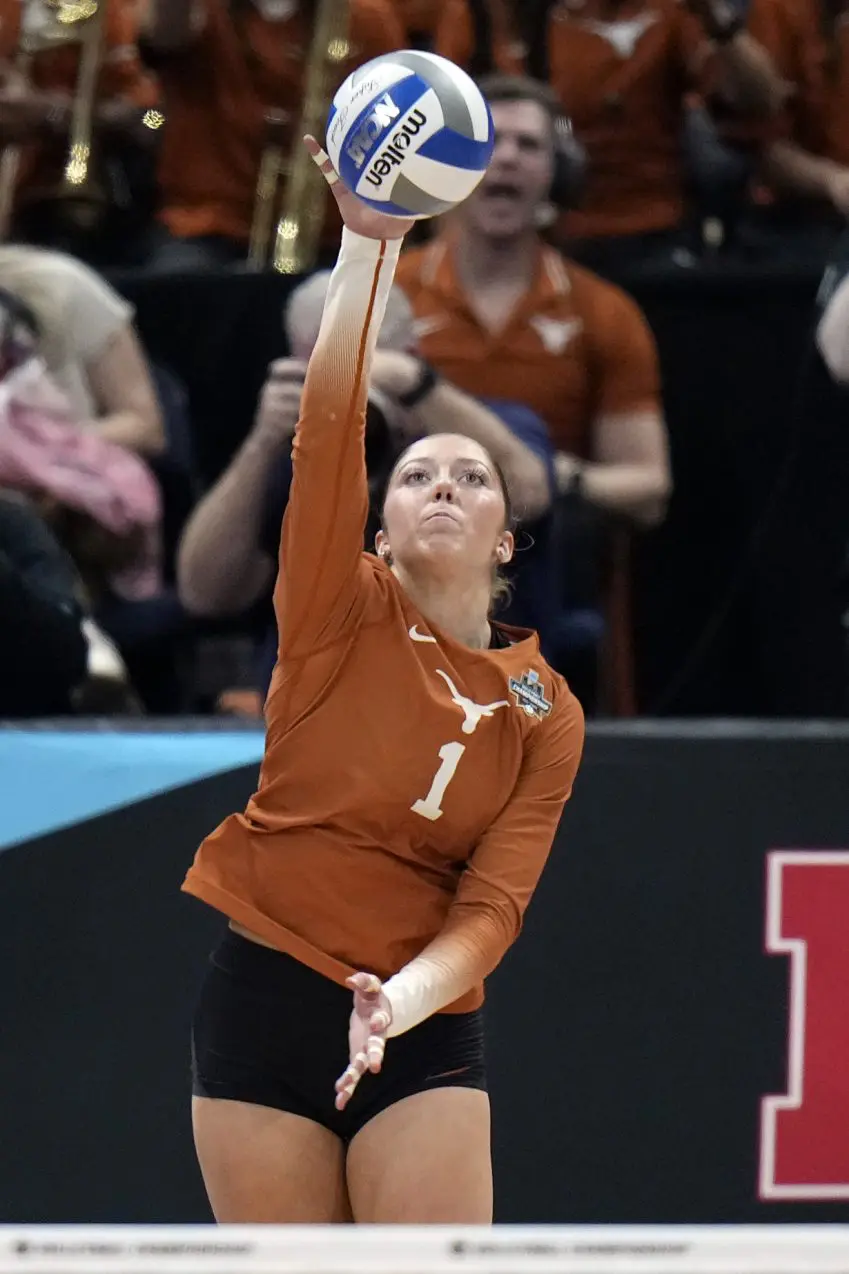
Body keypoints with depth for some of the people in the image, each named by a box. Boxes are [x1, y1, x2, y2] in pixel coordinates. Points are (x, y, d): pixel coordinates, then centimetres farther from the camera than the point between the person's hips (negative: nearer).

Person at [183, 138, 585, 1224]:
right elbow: (327, 430, -13)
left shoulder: (545, 715, 3)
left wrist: (398, 1003, -27)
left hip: (422, 1025, 0)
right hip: (262, 996, 0)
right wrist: (369, 244, -24)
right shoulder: (345, 614, 1)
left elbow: (491, 908, -7)